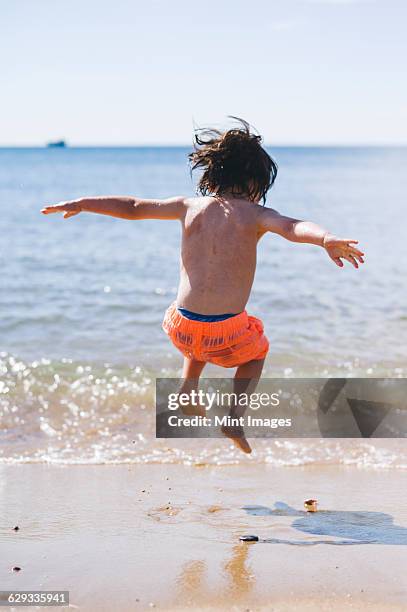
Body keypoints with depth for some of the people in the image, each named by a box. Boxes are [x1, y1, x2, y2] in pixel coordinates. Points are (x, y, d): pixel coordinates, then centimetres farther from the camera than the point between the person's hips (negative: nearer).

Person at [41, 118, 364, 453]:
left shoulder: (190, 206, 8)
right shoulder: (255, 214, -3)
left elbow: (133, 207, 19)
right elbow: (292, 226, -25)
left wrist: (81, 204, 31)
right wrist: (327, 238, -42)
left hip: (182, 327, 4)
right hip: (228, 332, -4)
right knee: (257, 350, 32)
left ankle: (188, 387, 21)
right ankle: (235, 415, 14)